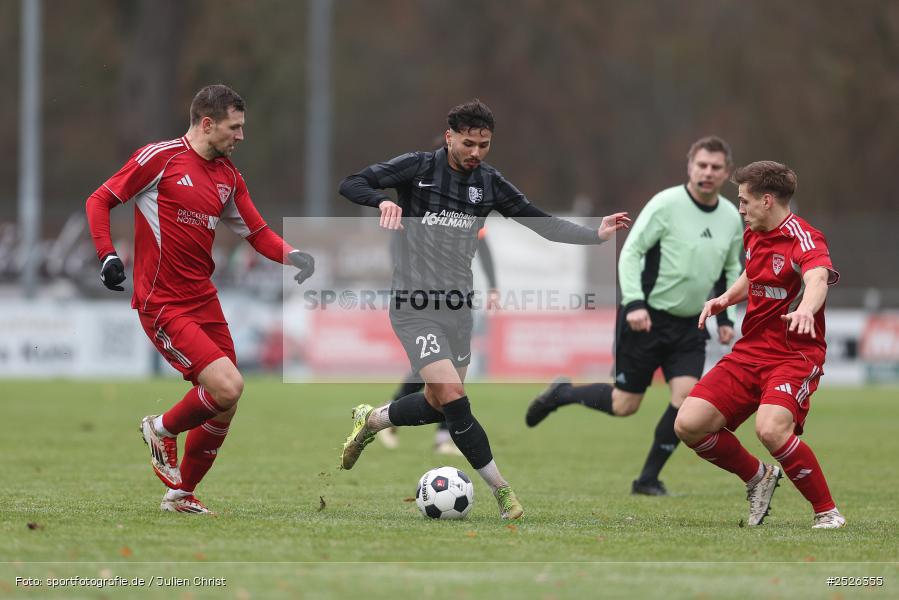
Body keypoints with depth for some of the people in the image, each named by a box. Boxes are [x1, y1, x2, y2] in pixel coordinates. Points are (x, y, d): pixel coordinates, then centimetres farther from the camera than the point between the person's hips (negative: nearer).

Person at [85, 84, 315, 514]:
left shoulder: (229, 176, 12)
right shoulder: (160, 157, -8)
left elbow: (257, 233, 16)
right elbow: (99, 200, -3)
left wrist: (293, 256, -3)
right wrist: (107, 256, -15)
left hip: (204, 301, 7)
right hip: (162, 305, -7)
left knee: (223, 410, 7)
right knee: (228, 386, -20)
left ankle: (181, 494, 25)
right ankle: (162, 429, 8)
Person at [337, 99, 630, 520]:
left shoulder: (489, 183, 5)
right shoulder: (418, 168, -9)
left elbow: (542, 223, 6)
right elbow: (351, 184, -13)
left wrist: (596, 235, -6)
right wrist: (383, 201, -34)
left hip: (457, 305, 6)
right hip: (414, 306, -6)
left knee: (439, 405, 14)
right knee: (453, 399, -17)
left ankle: (370, 420, 41)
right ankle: (501, 490, -9)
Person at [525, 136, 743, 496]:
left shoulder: (731, 219, 5)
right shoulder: (666, 204, -13)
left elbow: (731, 271, 20)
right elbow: (630, 252, -12)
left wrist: (725, 317, 9)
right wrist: (634, 302, -23)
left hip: (690, 325, 5)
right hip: (647, 318, -5)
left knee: (687, 395, -14)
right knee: (623, 406, -1)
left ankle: (648, 479, 0)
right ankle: (561, 393, 28)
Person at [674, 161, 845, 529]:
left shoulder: (802, 238, -17)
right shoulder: (753, 236, 9)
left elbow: (817, 280, -39)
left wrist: (806, 309, -61)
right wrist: (726, 299, 12)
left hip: (795, 356, -8)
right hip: (750, 351, 8)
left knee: (771, 429, -33)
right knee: (689, 425, -6)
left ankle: (827, 513, -15)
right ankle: (758, 478, 18)